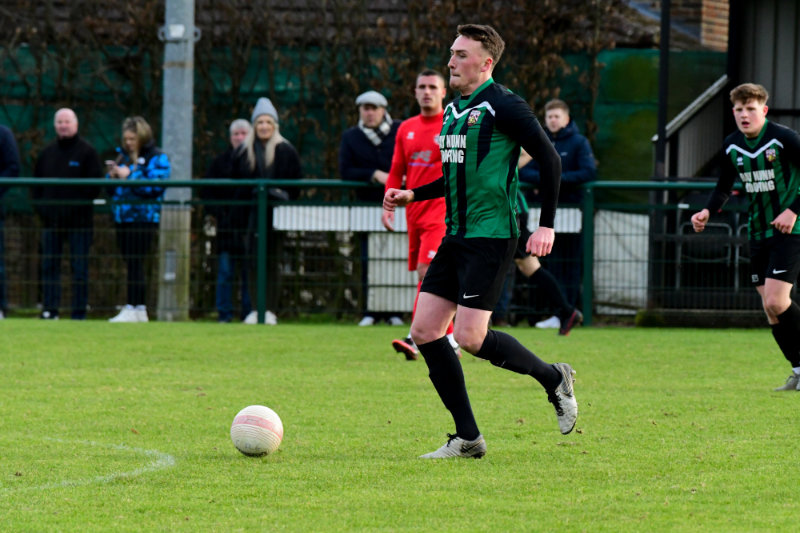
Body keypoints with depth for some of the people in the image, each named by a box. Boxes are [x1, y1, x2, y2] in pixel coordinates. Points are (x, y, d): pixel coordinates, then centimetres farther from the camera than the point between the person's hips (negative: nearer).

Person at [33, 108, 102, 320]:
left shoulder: (87, 152, -1)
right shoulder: (47, 152, 14)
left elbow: (95, 185, -5)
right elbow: (37, 183, 18)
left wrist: (79, 205, -13)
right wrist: (40, 206, 3)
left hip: (79, 221, -5)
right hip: (51, 219, 5)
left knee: (79, 267, -2)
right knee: (49, 265, 3)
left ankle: (79, 312, 0)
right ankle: (49, 309, 6)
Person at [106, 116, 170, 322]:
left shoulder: (157, 158, -2)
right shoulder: (122, 156, 18)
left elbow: (155, 185, -14)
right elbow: (110, 187, 21)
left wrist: (128, 176, -14)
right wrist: (112, 175, -1)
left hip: (144, 218, -7)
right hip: (122, 218, 7)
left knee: (135, 261, -12)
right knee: (130, 263, 7)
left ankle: (133, 308, -13)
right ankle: (140, 308, 11)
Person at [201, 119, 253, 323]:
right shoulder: (221, 162, 9)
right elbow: (206, 191, 11)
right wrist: (216, 211, -3)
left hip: (250, 226, -1)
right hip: (227, 226, 1)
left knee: (249, 273, 1)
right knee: (225, 272, 1)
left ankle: (249, 313, 6)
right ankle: (224, 313, 4)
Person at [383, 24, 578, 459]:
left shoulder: (502, 106, -11)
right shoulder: (454, 109, 15)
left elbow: (549, 159, -12)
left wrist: (546, 225, -16)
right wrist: (413, 195, 18)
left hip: (491, 236, -9)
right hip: (456, 237, 9)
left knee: (470, 337, -15)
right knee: (424, 330, 1)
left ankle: (553, 378, 9)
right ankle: (467, 438, 7)